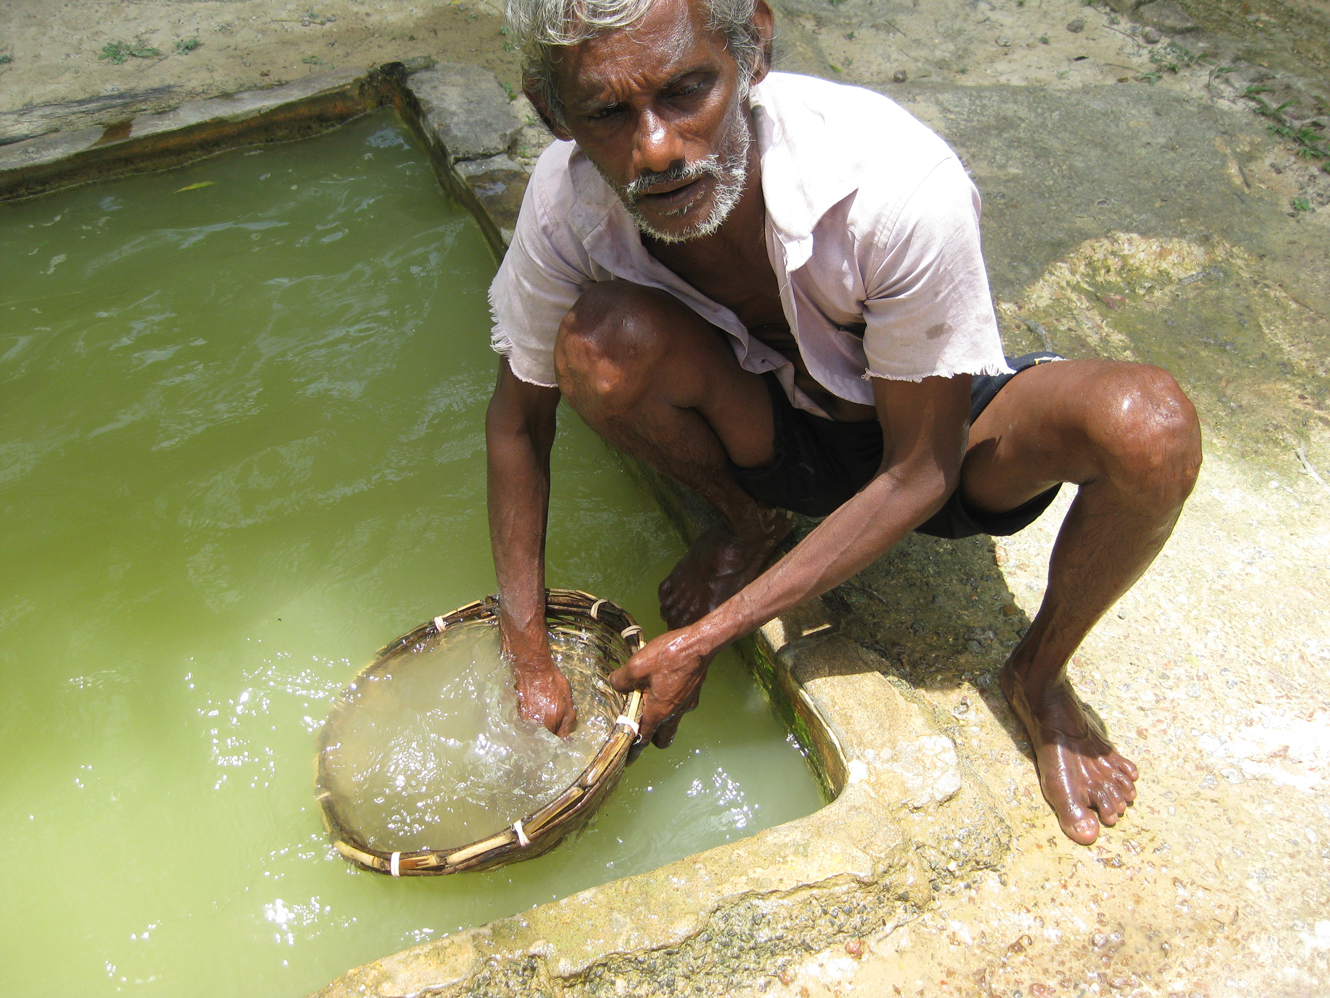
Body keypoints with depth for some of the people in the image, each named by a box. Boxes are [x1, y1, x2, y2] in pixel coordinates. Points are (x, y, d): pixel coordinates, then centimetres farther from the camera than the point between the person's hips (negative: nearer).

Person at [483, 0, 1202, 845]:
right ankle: (754, 523, 2)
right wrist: (529, 659, -10)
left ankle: (1039, 676, -1)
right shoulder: (568, 201, -25)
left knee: (1151, 427, -32)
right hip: (770, 429, 2)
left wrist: (702, 641, -23)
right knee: (600, 343, -30)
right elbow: (518, 420, -9)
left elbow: (918, 474, -24)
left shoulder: (904, 188, -35)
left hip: (930, 434, -1)